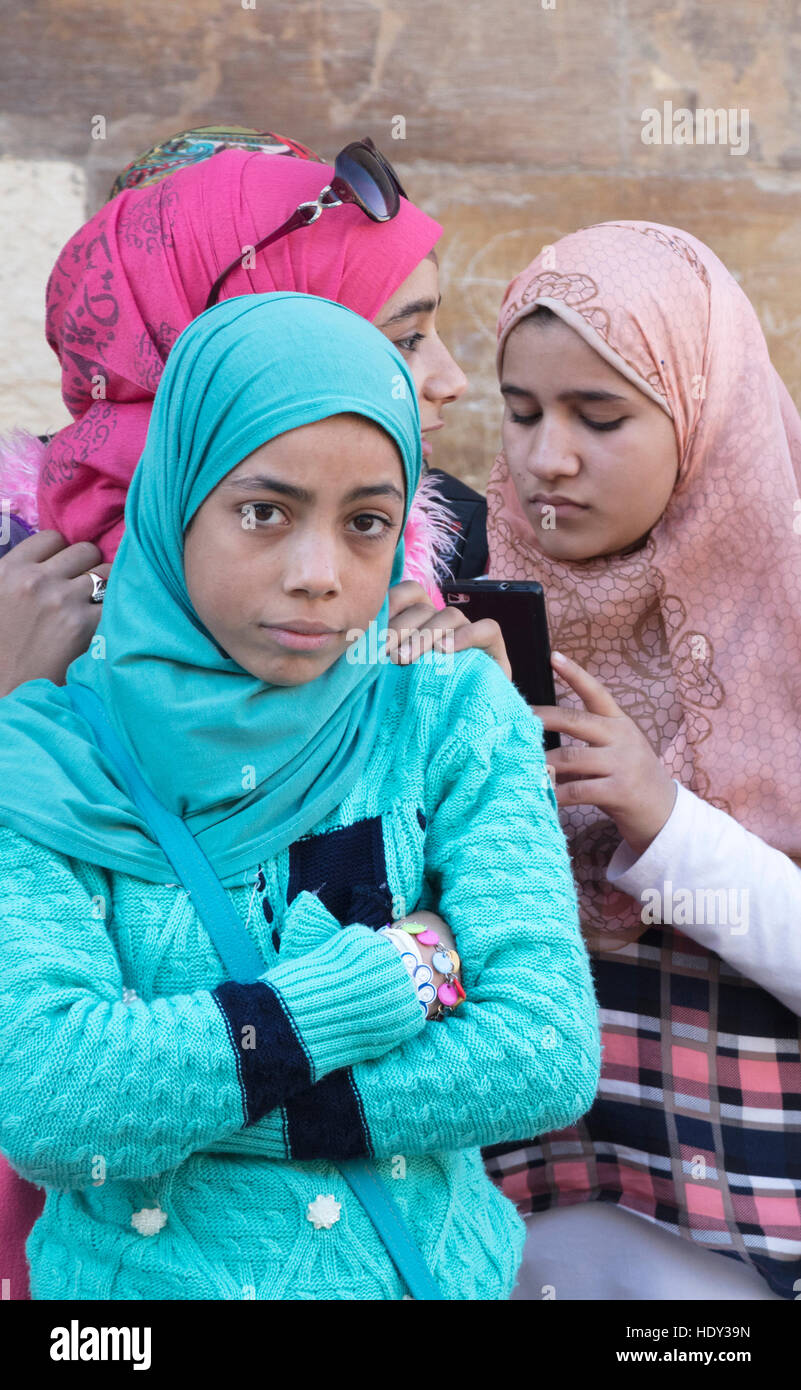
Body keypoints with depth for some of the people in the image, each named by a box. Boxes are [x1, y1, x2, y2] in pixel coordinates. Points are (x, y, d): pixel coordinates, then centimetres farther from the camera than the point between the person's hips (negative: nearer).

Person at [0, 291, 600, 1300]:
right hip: (135, 1276, 0)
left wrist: (166, 1102, -21)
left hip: (427, 1265, 1)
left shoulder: (455, 716, -9)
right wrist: (393, 974, -23)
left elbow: (549, 1057, -18)